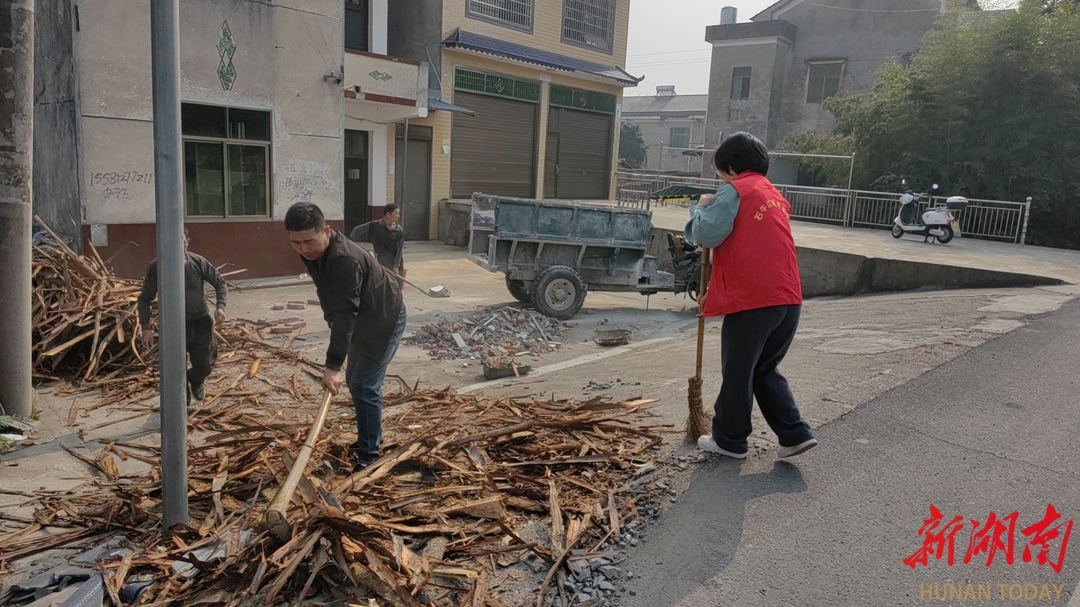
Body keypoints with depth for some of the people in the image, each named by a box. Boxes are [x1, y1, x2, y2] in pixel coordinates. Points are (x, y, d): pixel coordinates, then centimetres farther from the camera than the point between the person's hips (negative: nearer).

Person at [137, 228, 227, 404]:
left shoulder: (198, 262, -13)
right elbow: (145, 299, -3)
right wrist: (145, 328, -9)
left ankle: (195, 381, 49)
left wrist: (220, 305, -13)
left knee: (203, 368, 10)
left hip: (200, 322, 1)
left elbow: (220, 282, 3)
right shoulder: (155, 268, -15)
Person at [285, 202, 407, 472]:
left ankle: (369, 454, 3)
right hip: (363, 321, 10)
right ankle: (368, 438, 34)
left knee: (364, 386, -10)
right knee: (354, 380, 18)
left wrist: (333, 364, -41)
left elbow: (346, 313, -39)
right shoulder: (311, 252, -7)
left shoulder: (344, 260, -36)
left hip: (385, 321, -10)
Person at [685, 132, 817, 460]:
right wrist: (715, 290, 29)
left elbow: (707, 234, -17)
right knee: (766, 370, 20)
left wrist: (702, 207, 4)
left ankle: (729, 439, 19)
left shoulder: (735, 191, -5)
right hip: (788, 299, 8)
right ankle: (795, 433, 15)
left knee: (737, 373, 7)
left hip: (751, 300, -8)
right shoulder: (775, 196, 22)